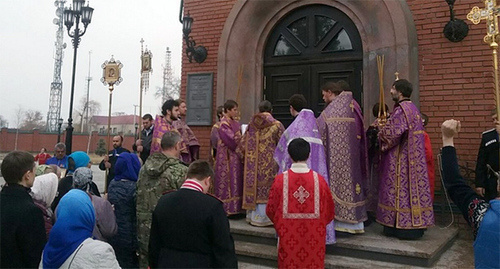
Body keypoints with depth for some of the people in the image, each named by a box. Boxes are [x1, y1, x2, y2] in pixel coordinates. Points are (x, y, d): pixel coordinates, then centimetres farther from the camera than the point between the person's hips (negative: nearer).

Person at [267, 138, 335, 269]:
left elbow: (271, 209, -2)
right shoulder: (319, 179, -11)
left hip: (288, 236, 0)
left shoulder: (280, 180, -14)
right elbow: (329, 211, 1)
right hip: (313, 236, 1)